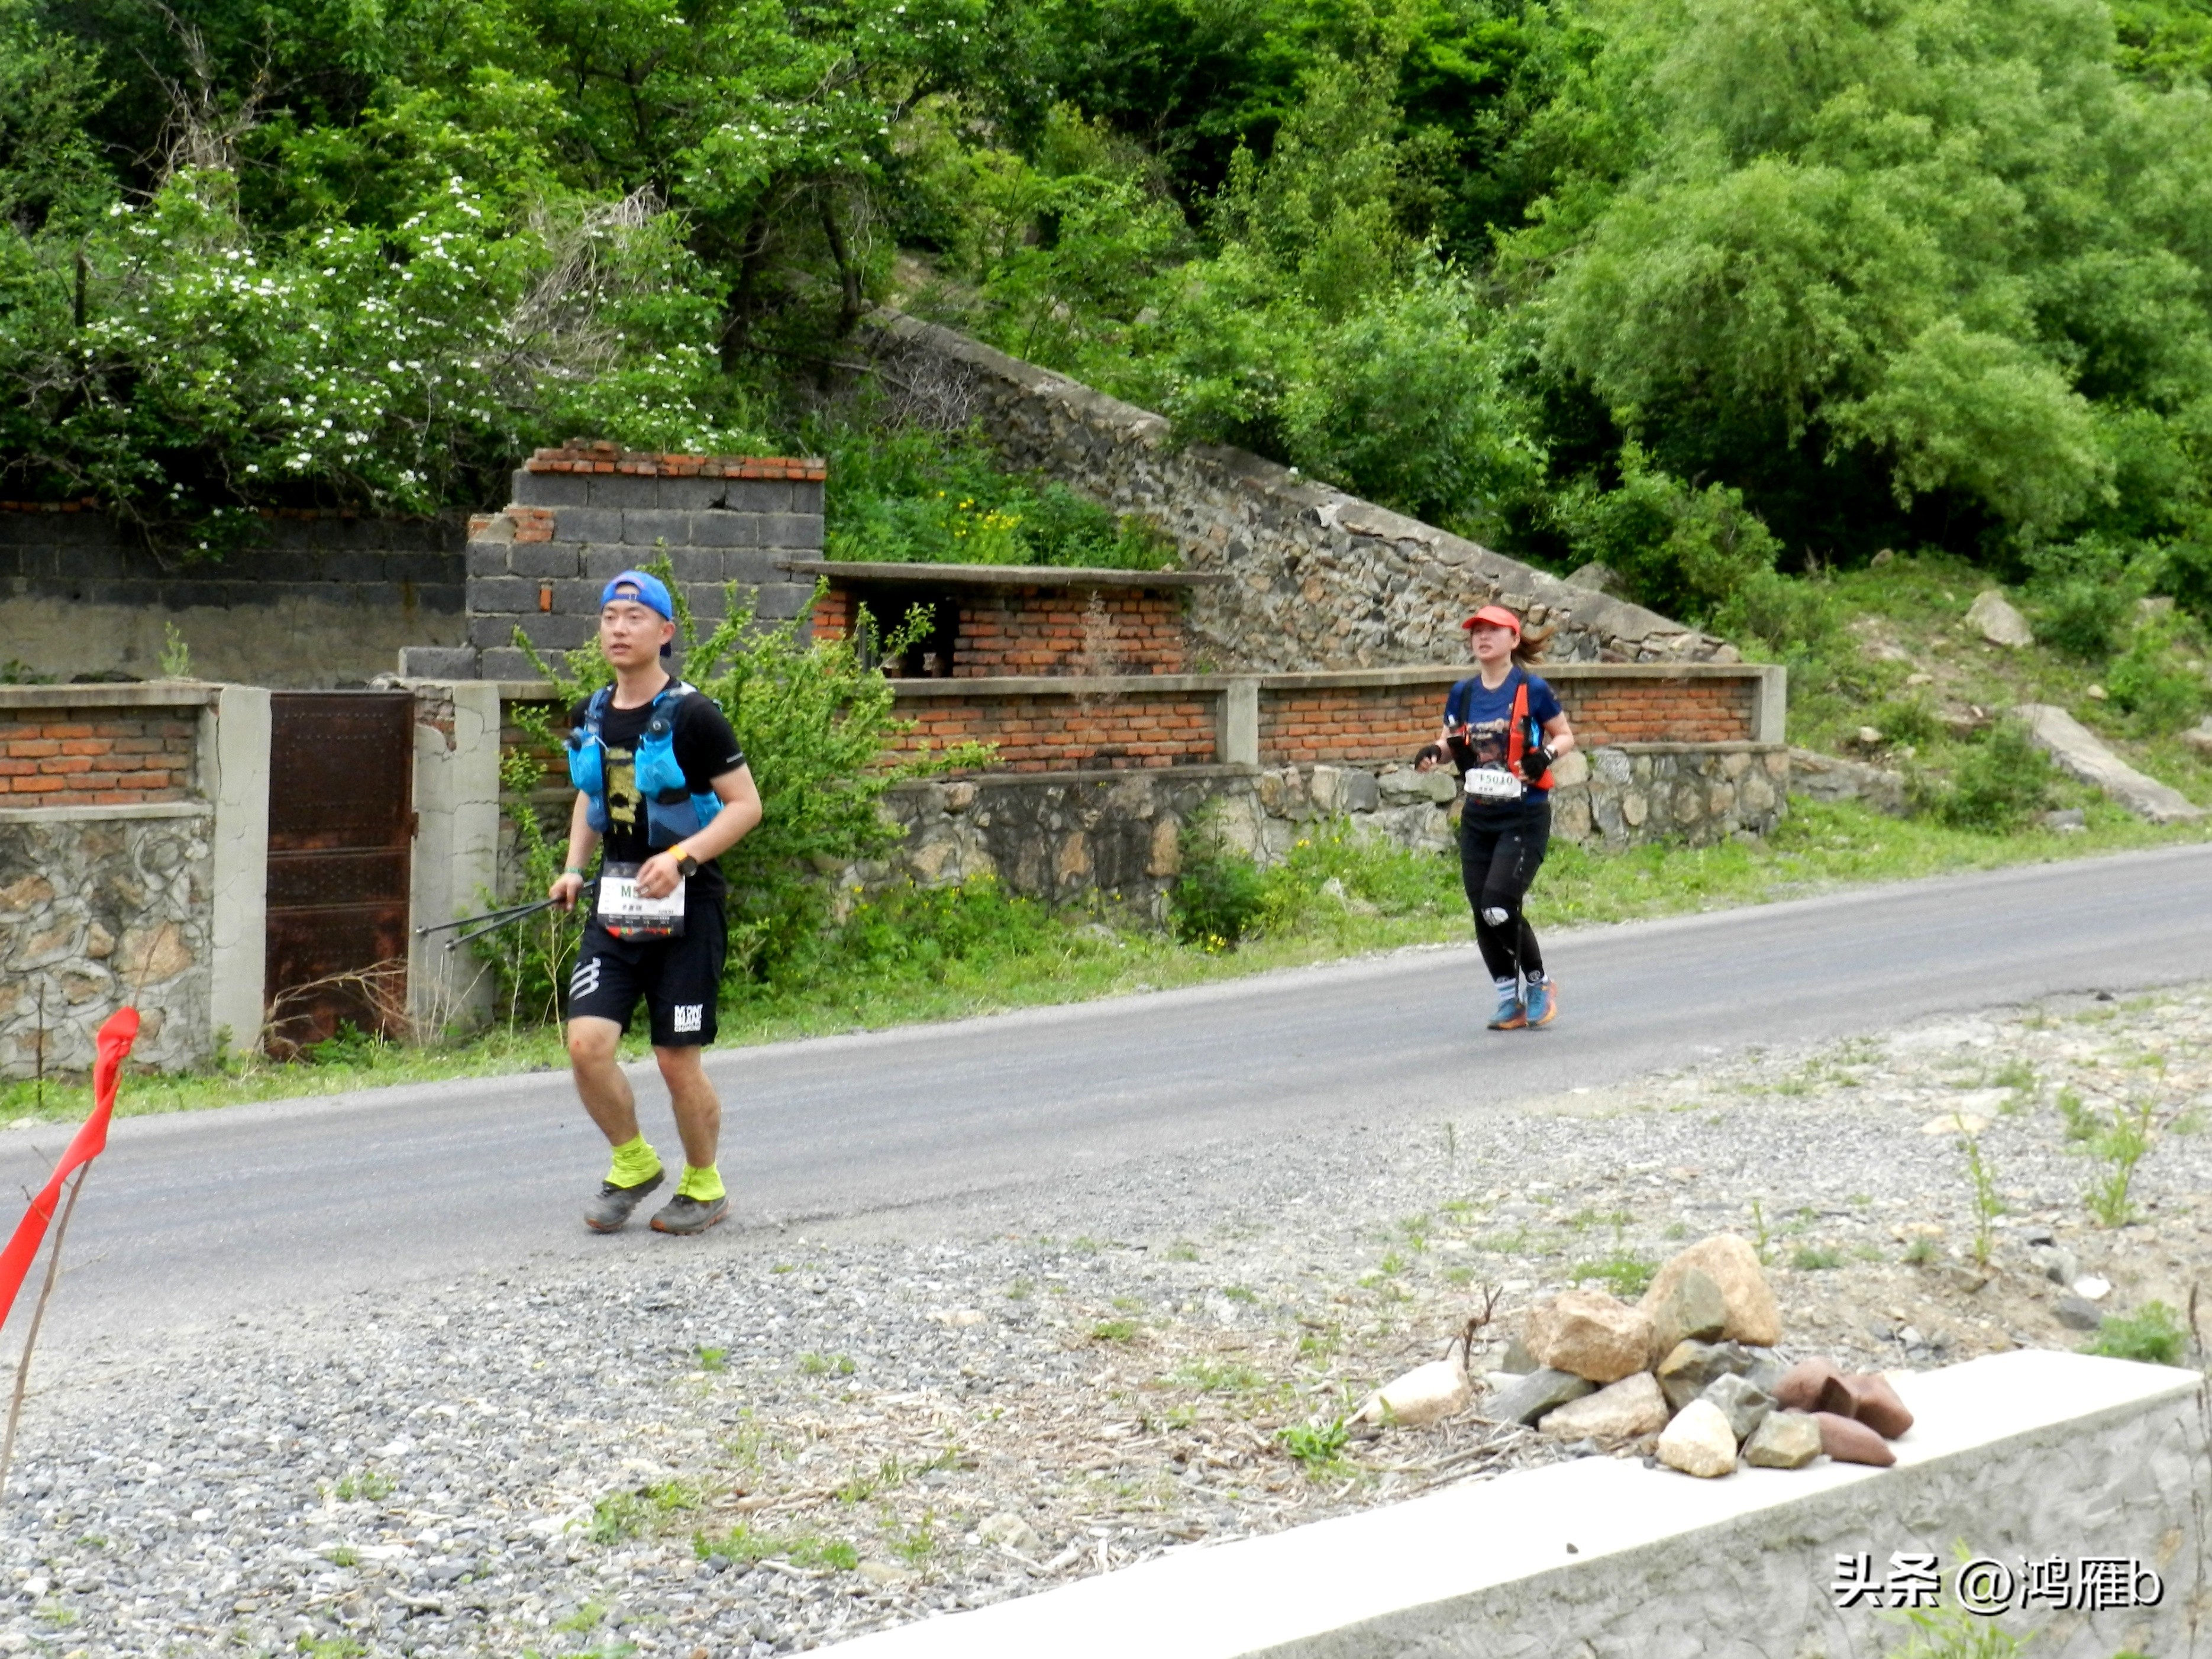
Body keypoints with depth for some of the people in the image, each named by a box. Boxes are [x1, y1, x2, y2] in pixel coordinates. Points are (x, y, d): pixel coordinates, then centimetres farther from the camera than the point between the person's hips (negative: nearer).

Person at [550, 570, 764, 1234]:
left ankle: (703, 1186, 22)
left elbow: (746, 804, -9)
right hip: (614, 901, 5)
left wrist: (682, 858, -22)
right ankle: (632, 1165, 16)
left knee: (678, 1061, -1)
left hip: (685, 905, -5)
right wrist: (573, 868, 8)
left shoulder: (692, 715, -10)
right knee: (586, 1042, -8)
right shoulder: (589, 718, 8)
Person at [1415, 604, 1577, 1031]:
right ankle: (1510, 999, 18)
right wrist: (1434, 753, -6)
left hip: (1524, 817, -5)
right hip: (1477, 818, 5)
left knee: (1499, 907, -14)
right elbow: (1449, 742, 17)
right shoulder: (1463, 693, 6)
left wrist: (1547, 753, -19)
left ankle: (1539, 983, 9)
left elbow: (1566, 735, 3)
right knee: (1482, 914, 3)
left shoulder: (1531, 689, -6)